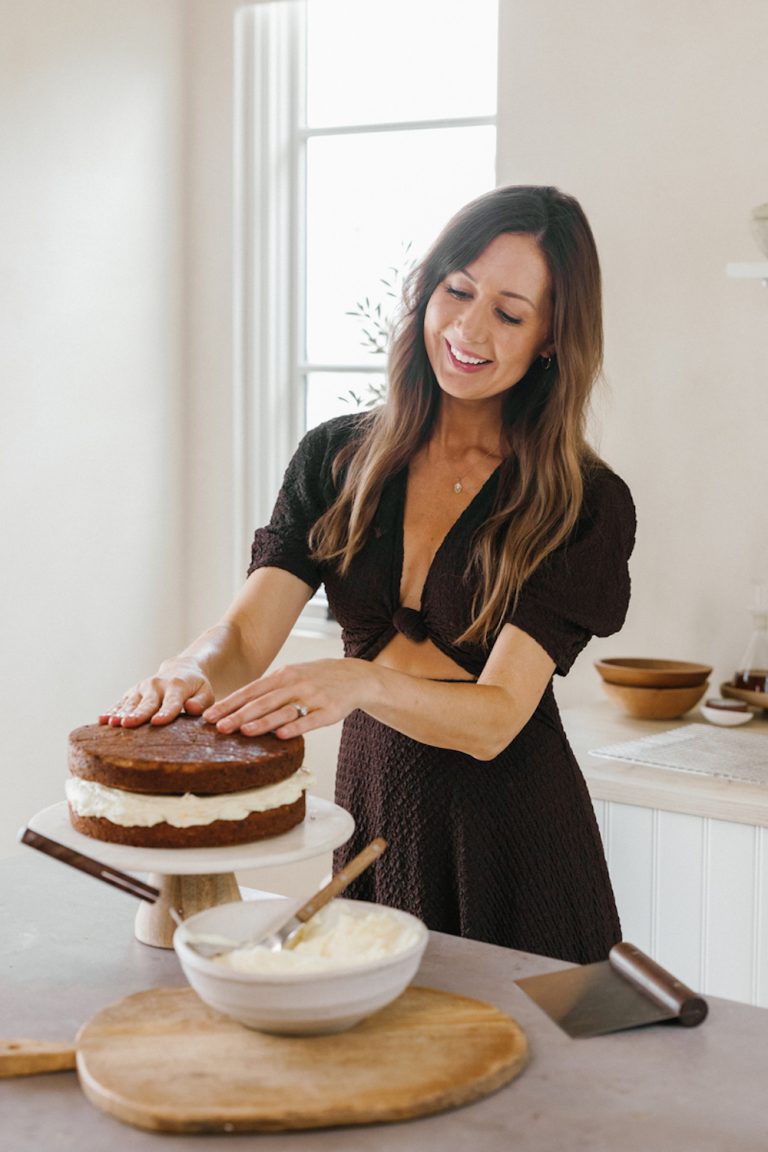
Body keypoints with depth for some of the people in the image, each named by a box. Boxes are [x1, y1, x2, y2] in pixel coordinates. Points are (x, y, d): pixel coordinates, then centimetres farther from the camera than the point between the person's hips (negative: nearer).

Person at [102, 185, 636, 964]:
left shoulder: (583, 505, -12)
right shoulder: (337, 460, 0)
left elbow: (496, 719, -20)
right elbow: (246, 633, -9)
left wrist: (358, 681, -39)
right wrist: (190, 675, -32)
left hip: (514, 849, -3)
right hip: (372, 817, 3)